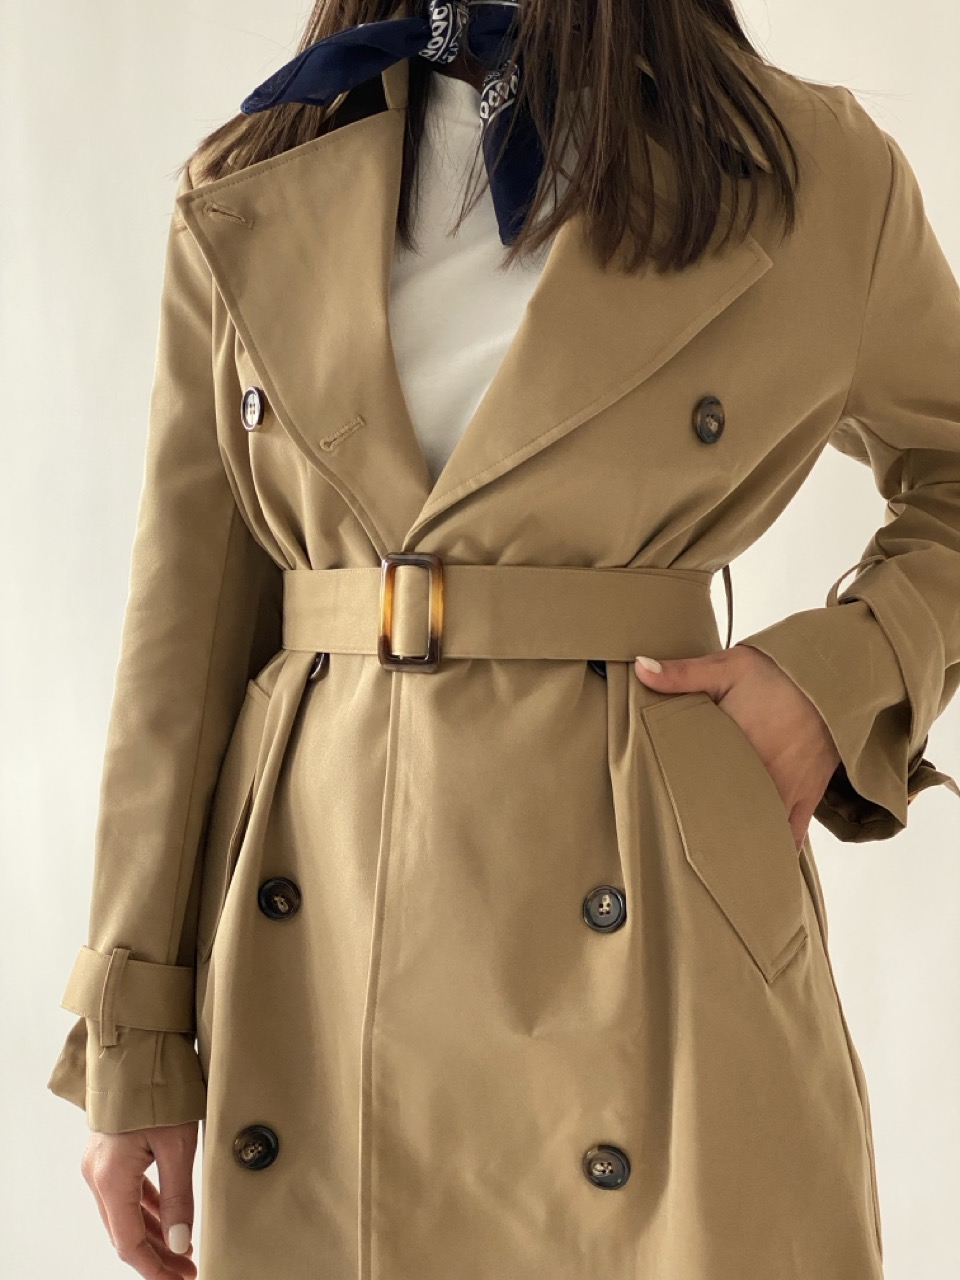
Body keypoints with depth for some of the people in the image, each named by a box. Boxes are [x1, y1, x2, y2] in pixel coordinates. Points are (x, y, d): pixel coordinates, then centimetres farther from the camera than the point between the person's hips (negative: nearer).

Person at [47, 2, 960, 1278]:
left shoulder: (818, 173, 1)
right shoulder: (246, 194, 5)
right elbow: (187, 628, 4)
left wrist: (846, 675, -6)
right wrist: (129, 1044, 2)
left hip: (643, 944, -1)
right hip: (307, 935, 2)